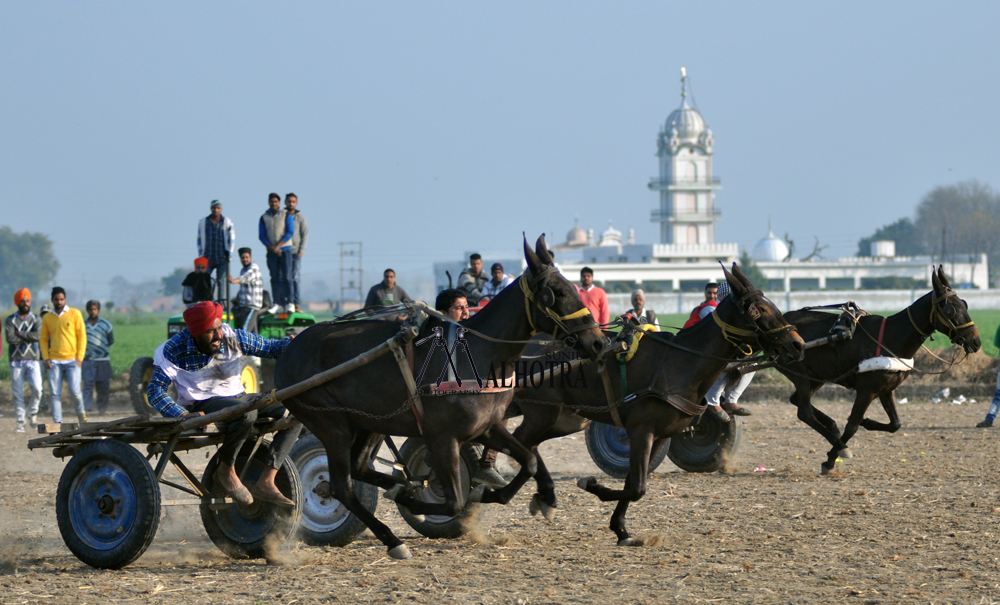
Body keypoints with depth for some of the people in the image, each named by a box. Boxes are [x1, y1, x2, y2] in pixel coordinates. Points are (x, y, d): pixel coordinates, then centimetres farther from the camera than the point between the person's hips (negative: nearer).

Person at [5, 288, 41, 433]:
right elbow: (10, 338, -10)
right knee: (18, 393, -1)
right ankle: (20, 422, 6)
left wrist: (19, 333, -7)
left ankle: (33, 412, 7)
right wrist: (28, 338, -8)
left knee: (37, 388, -16)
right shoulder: (10, 320, 6)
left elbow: (37, 335, -10)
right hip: (16, 361, 0)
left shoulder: (36, 319, 9)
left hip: (32, 361, 0)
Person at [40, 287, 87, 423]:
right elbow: (43, 339, 14)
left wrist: (79, 357, -5)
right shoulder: (47, 318, 10)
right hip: (54, 362, 2)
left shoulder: (75, 314, 3)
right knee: (55, 394, -2)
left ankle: (81, 412, 16)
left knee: (74, 390, -11)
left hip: (72, 360, -2)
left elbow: (82, 336, 2)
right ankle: (57, 422, 1)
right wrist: (46, 358, 1)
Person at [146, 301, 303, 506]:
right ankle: (226, 472, -16)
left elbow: (270, 348, 5)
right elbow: (155, 391, -17)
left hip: (237, 397, 6)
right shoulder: (174, 350, -13)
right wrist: (185, 415, -33)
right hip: (202, 404, -6)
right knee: (246, 412, -38)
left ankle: (266, 482, -15)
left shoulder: (232, 337, -3)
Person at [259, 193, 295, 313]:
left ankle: (289, 303, -13)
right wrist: (271, 247, -10)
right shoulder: (264, 218, 9)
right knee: (275, 278, 2)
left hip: (285, 249, -3)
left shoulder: (286, 215, 3)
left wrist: (278, 245, -13)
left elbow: (290, 233, -4)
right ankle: (277, 303, 4)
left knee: (286, 276, -10)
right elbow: (261, 235, 5)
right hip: (271, 252, 3)